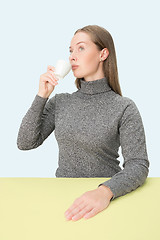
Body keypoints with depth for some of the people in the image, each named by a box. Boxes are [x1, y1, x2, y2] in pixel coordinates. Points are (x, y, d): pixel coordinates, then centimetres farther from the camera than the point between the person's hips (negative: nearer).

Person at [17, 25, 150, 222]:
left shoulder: (124, 108, -6)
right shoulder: (59, 102, 7)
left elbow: (138, 165, -13)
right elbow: (25, 143, 1)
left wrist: (105, 191, -31)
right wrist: (42, 96, -4)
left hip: (105, 199, -3)